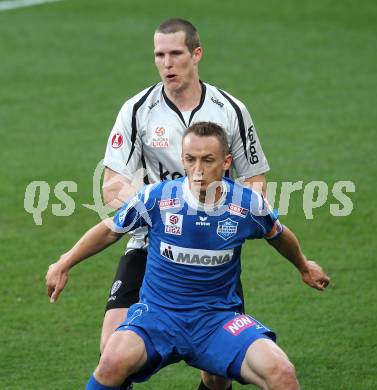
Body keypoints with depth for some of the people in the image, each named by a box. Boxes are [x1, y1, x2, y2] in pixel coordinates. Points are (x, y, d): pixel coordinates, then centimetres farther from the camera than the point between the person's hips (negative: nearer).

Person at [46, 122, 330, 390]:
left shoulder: (248, 204, -6)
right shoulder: (157, 197, -10)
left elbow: (279, 235, 18)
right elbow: (111, 230, 9)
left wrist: (304, 266, 36)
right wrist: (63, 265, 15)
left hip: (219, 318, 1)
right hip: (158, 314, -1)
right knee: (115, 361, -34)